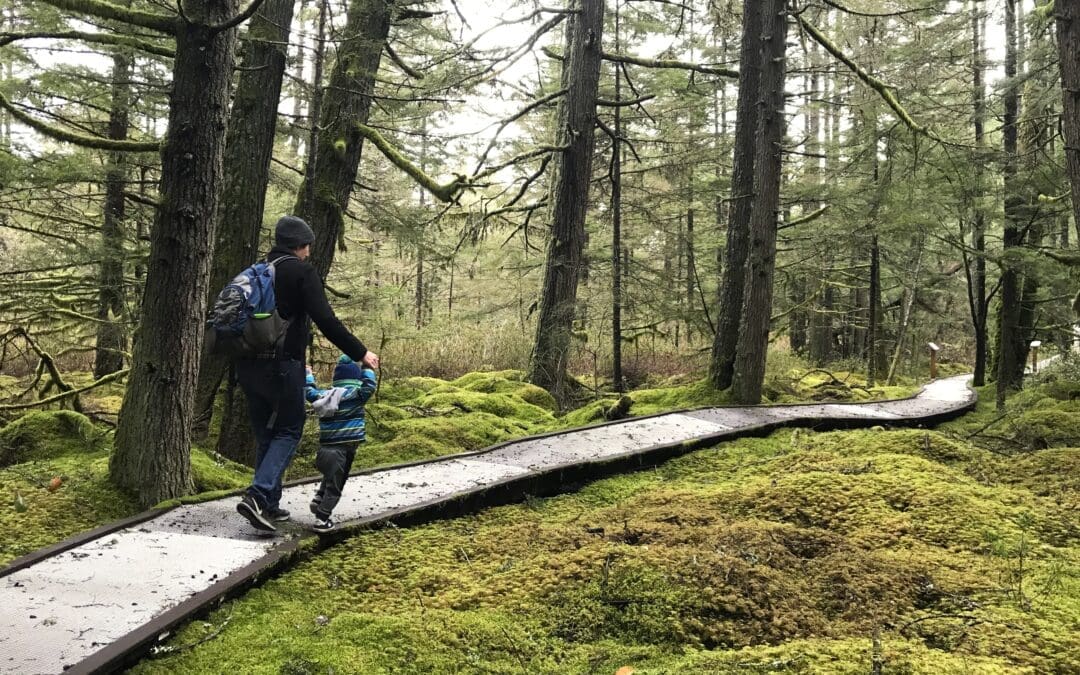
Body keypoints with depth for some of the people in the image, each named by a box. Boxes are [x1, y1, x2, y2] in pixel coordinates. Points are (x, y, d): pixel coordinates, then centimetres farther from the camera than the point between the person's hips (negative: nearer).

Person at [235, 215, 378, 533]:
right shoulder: (301, 271, -6)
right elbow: (326, 320, -14)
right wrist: (361, 353, -8)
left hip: (249, 364, 7)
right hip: (282, 365, -7)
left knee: (266, 435, 14)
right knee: (288, 432, 1)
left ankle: (269, 506, 14)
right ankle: (258, 495, -15)